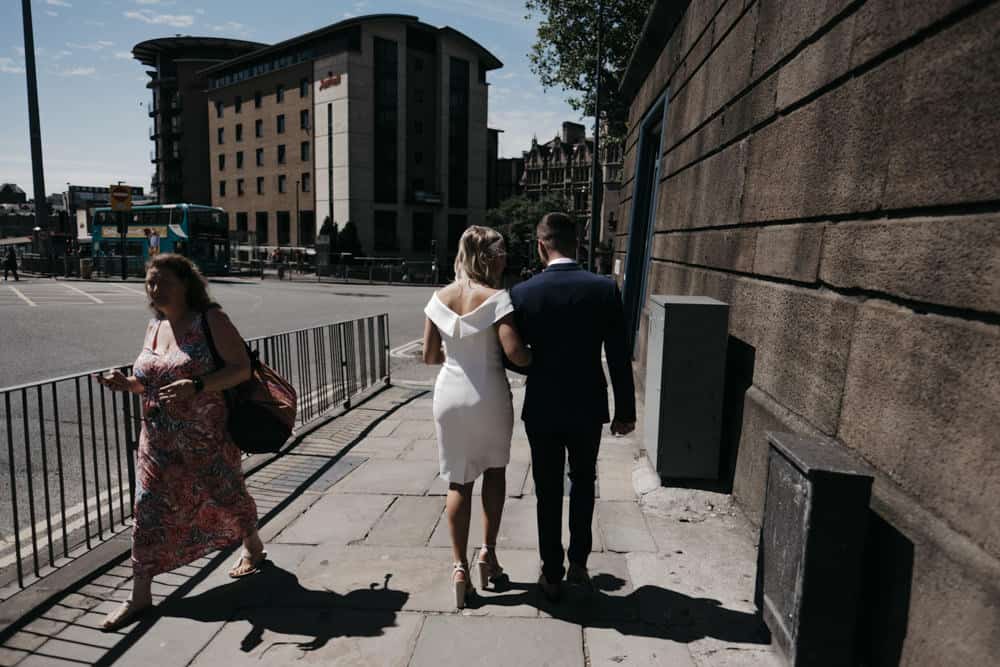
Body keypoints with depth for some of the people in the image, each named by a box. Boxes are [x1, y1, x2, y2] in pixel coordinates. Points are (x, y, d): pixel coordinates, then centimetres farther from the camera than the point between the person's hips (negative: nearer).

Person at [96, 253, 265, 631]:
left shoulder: (211, 320, -12)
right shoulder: (154, 327, 8)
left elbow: (242, 367, -18)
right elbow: (155, 381, 17)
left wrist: (197, 386, -31)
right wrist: (129, 384, -4)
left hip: (206, 438, -5)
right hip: (158, 441, 5)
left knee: (225, 494, 11)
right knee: (150, 510, 3)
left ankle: (253, 547, 39)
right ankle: (140, 595, 15)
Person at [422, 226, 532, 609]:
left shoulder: (439, 298, 1)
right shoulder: (495, 298, -12)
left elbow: (429, 356, 3)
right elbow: (514, 353, -21)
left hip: (449, 395, 3)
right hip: (488, 396, -3)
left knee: (458, 481, 12)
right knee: (494, 471, 21)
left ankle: (460, 566, 13)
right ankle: (488, 551, 22)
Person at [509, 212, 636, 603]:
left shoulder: (522, 293, -11)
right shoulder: (605, 289, -10)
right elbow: (619, 358, -7)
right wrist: (625, 411, 3)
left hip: (542, 409, -1)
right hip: (588, 408, 1)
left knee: (548, 492, 14)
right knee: (583, 483, 23)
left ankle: (552, 575, 25)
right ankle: (578, 564, 27)